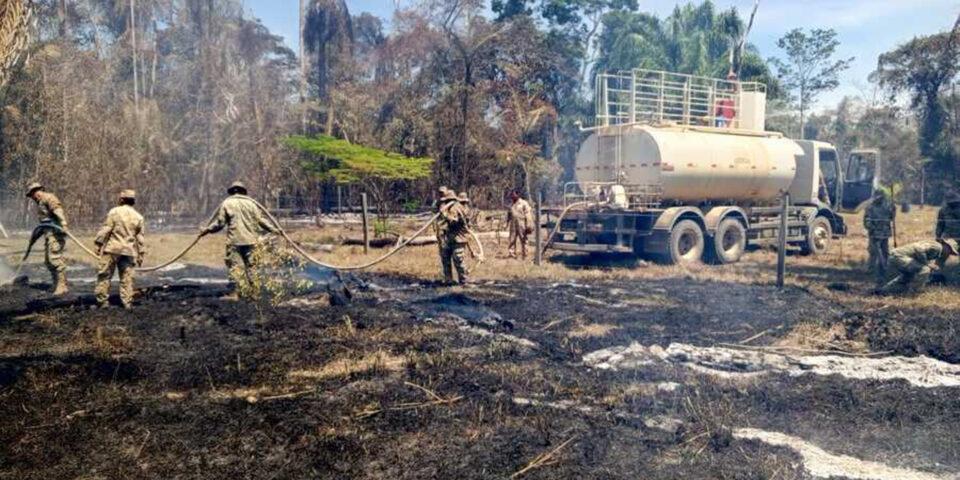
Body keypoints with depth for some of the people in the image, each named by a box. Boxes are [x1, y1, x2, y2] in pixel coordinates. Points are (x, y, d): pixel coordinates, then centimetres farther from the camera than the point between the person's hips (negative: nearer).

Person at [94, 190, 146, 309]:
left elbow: (105, 229, -6)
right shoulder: (138, 217, 7)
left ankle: (102, 301, 7)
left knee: (104, 275, 6)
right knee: (127, 278, 7)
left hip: (112, 249, -3)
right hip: (129, 250, 3)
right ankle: (127, 302, 6)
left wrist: (99, 244, 2)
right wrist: (141, 254, 16)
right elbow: (140, 238, 10)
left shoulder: (114, 212, -3)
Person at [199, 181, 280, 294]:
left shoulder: (226, 203, 5)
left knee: (235, 266, 0)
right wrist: (274, 229, 14)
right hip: (251, 240, 2)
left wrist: (206, 230, 15)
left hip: (234, 241, -2)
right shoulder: (251, 202, 9)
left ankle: (235, 291, -5)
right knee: (251, 266, 8)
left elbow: (219, 222, 1)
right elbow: (261, 220, 6)